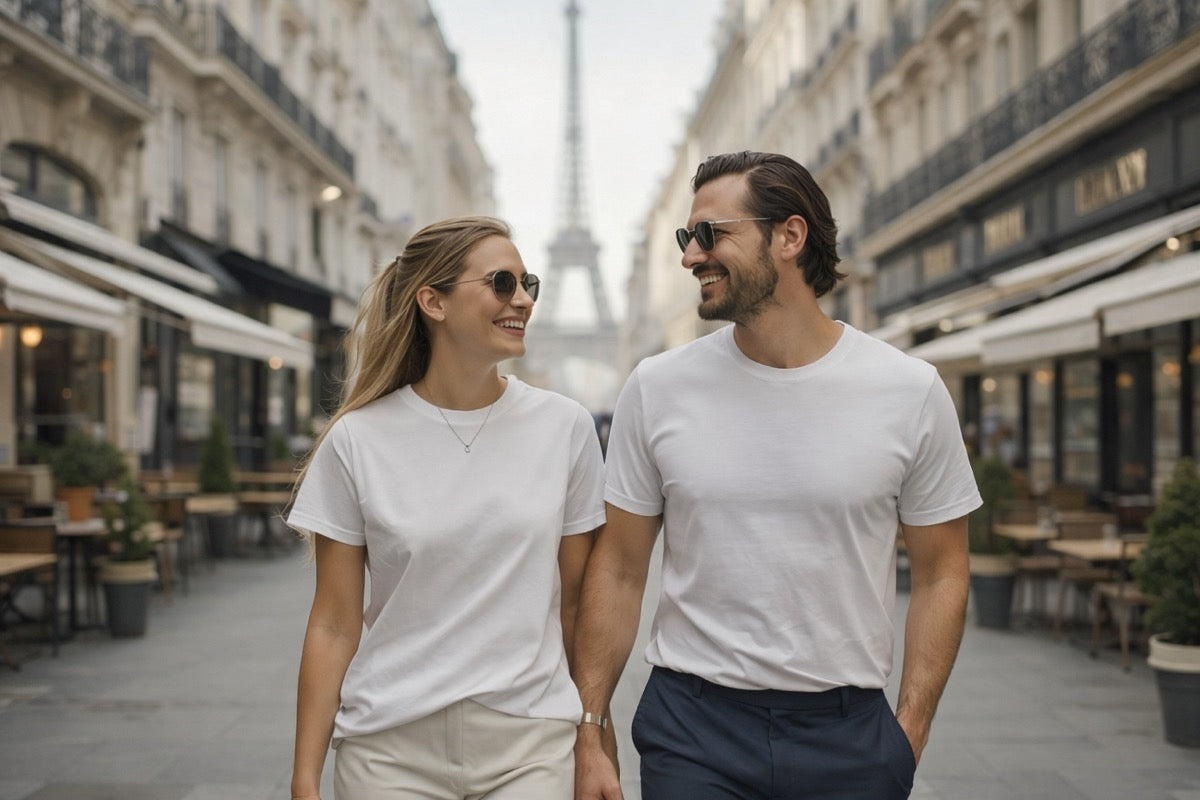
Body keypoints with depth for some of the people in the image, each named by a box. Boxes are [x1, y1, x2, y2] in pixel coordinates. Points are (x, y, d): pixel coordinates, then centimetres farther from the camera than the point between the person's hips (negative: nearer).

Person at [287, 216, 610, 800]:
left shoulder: (565, 426, -2)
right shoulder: (357, 439, -5)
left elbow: (575, 601, 5)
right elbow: (334, 625, -2)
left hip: (528, 742, 1)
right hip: (391, 749, 0)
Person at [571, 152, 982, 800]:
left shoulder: (910, 391, -4)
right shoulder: (657, 387, -2)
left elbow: (940, 573, 2)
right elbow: (618, 569, 2)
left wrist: (909, 733, -6)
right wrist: (587, 735, -2)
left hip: (847, 733, 0)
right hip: (690, 726, 1)